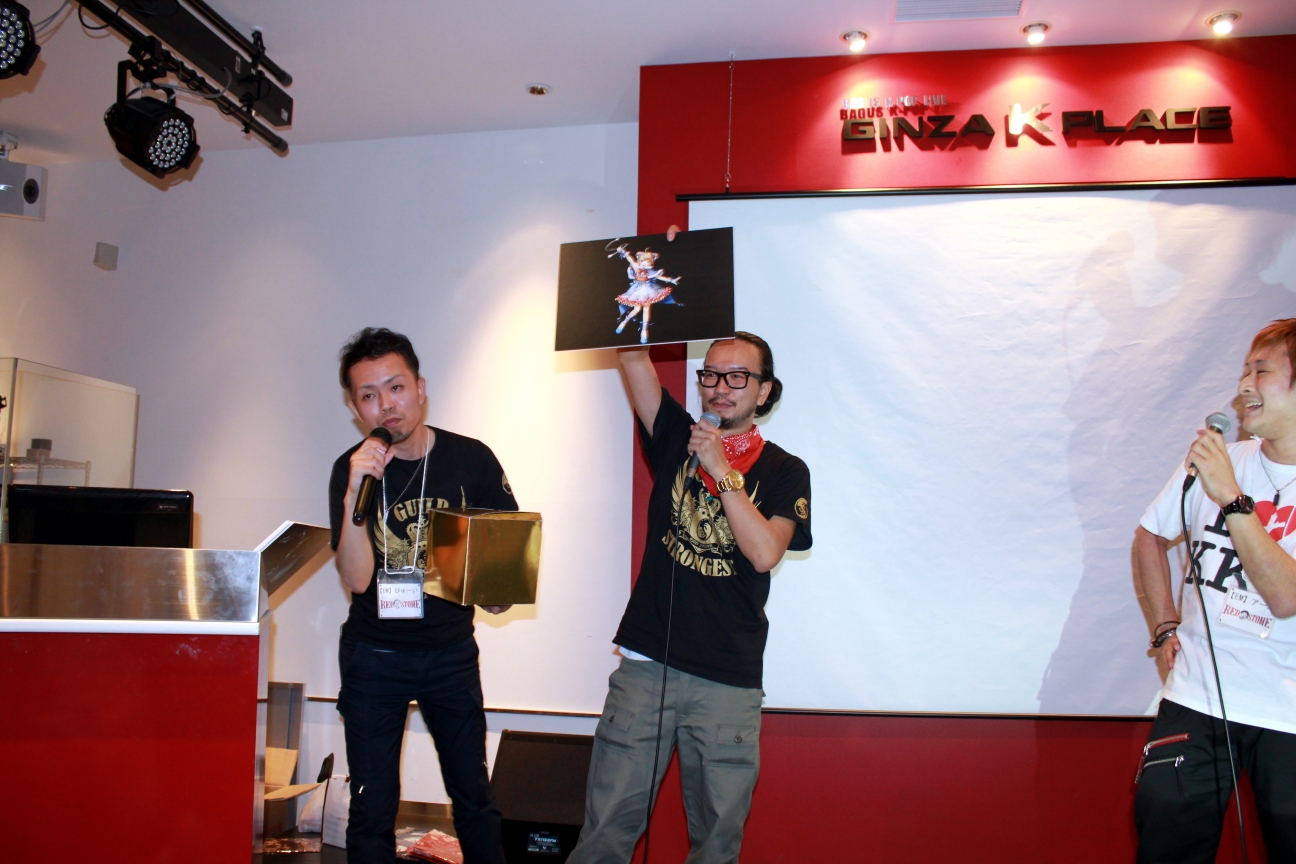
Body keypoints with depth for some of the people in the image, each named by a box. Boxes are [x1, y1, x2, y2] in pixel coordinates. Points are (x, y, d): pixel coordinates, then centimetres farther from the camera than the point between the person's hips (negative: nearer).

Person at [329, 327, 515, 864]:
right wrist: (355, 492, -27)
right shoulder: (352, 470, -8)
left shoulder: (471, 459, -7)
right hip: (374, 655, 0)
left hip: (451, 652, 1)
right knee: (373, 806, 6)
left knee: (473, 798, 11)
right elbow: (356, 577, -17)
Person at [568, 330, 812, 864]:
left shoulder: (784, 471, 5)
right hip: (646, 663, 1)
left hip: (729, 680, 0)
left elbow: (764, 553, -10)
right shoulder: (677, 437, 10)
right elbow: (633, 355, 0)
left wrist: (722, 471, -10)